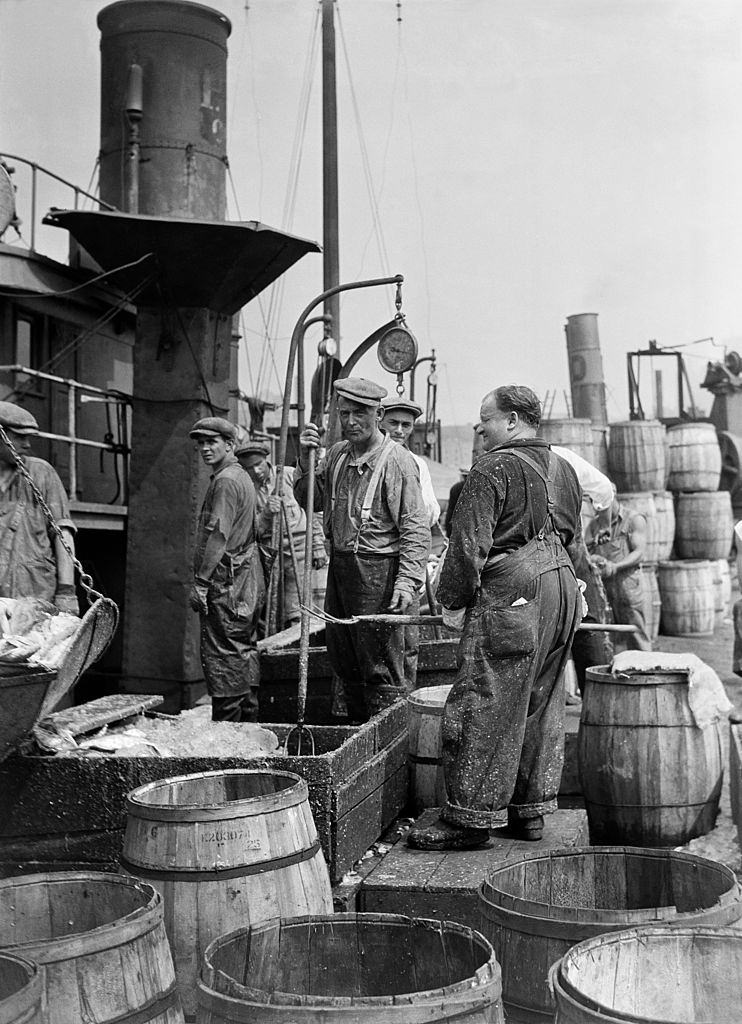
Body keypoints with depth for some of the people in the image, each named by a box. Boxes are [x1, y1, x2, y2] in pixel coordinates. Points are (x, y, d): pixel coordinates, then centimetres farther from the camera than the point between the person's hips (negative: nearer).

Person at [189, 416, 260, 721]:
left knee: (223, 654, -7)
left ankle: (226, 725, -5)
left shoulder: (226, 481, -14)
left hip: (227, 581, -11)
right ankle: (249, 720, 22)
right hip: (247, 578, 11)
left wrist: (201, 581, -19)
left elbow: (218, 536, -20)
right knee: (243, 651, 14)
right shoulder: (241, 476, 19)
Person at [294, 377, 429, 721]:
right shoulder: (337, 454, 11)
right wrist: (305, 458, 1)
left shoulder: (396, 461, -12)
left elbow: (416, 529, -15)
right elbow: (309, 499, 17)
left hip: (377, 572, -8)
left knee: (381, 670, -4)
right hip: (339, 566, 8)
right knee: (343, 663, 16)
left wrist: (407, 581, -23)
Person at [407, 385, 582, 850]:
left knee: (484, 705, -3)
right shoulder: (563, 468, 15)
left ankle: (471, 817, 1)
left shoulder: (493, 469, -11)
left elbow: (469, 545, -15)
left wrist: (453, 601, -6)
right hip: (562, 585, 9)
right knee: (542, 705, 14)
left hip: (511, 591, -9)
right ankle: (532, 811, 22)